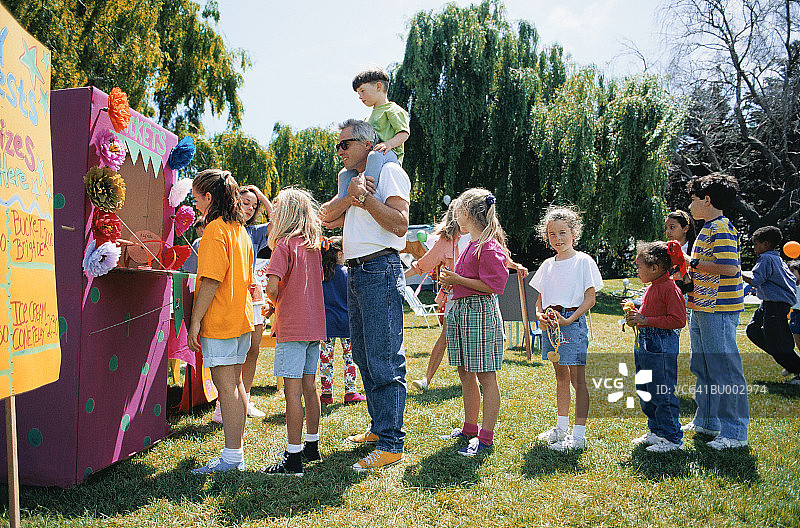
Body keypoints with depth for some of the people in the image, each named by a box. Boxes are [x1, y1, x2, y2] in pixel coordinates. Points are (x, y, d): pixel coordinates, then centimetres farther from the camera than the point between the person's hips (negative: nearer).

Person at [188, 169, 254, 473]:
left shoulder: (215, 229, -13)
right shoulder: (240, 229, 14)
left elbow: (210, 280, -19)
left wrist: (195, 321, -15)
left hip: (219, 322, -9)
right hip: (241, 318, 9)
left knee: (226, 387, -5)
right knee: (235, 385, 13)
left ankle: (232, 457, 0)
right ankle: (236, 452, 20)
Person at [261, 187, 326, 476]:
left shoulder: (284, 244, -10)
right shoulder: (314, 245, 11)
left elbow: (272, 286, -19)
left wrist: (277, 304, 2)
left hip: (292, 326, -7)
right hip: (315, 324, 8)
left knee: (292, 390, -5)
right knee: (309, 386, 15)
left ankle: (293, 458, -2)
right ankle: (312, 446, 26)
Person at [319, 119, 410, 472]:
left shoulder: (389, 171, -2)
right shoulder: (354, 179, 25)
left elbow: (400, 224, -15)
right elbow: (326, 215, 12)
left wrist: (365, 197, -15)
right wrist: (350, 198, -5)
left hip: (380, 270, -9)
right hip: (355, 273, 9)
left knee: (384, 360, -10)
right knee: (364, 357, 13)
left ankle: (391, 444, -7)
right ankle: (379, 428, 25)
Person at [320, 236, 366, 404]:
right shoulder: (346, 273, -6)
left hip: (325, 321, 2)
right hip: (345, 321, -2)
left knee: (326, 357, 6)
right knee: (349, 356, 7)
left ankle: (326, 393, 11)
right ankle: (350, 392, 8)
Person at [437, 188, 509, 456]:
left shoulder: (489, 246, -13)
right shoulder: (471, 245, 17)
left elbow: (494, 285, -19)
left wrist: (458, 280, -15)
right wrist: (452, 281, 12)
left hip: (480, 311, -10)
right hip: (459, 310, 10)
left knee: (485, 376, -3)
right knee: (465, 373, 15)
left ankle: (486, 437, 4)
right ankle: (470, 428, 26)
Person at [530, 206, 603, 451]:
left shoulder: (583, 261, -5)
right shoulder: (548, 264, 13)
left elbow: (590, 298, -8)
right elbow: (540, 298, 17)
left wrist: (569, 320, -17)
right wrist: (540, 314, -4)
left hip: (573, 322, -6)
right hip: (551, 322, 6)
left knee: (577, 379, -4)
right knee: (561, 377, 15)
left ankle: (579, 435, 0)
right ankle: (562, 428, 26)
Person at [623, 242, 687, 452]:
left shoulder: (670, 288, -15)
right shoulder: (651, 288, 15)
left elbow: (678, 320, -20)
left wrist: (646, 321, -19)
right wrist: (636, 317, 9)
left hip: (662, 346, -10)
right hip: (644, 344, 10)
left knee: (663, 394, -4)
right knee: (644, 392, 15)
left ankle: (672, 438, 8)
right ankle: (656, 431, 28)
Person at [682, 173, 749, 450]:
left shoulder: (721, 229, -14)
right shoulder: (708, 228, 17)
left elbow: (728, 267, -26)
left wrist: (692, 263, -17)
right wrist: (688, 271, 12)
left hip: (719, 311, -11)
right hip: (702, 309, 11)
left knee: (725, 370, -4)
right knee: (703, 368, 18)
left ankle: (735, 432, 5)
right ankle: (706, 421, 30)